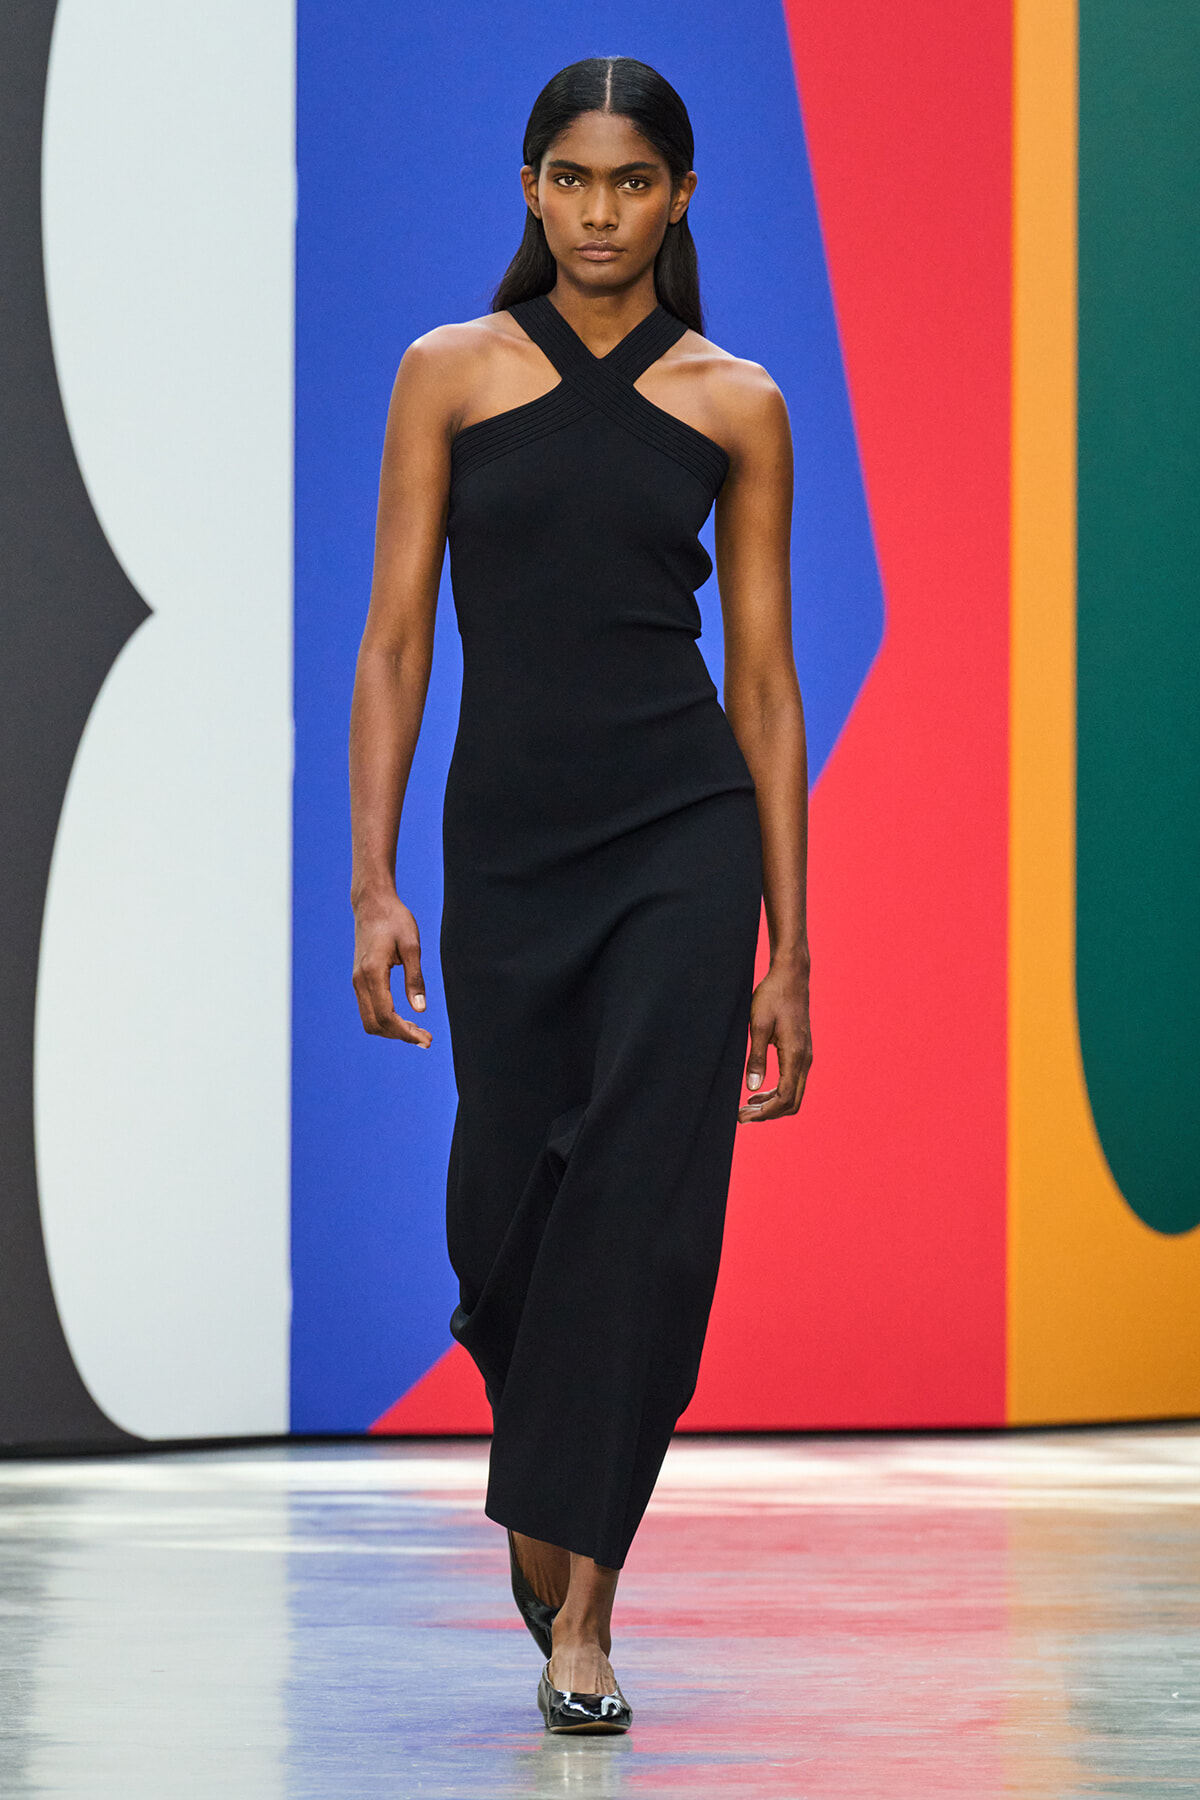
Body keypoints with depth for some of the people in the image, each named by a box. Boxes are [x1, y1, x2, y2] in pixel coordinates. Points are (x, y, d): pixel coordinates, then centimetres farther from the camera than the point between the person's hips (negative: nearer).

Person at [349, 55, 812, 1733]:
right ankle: (539, 1488, 37)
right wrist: (373, 883, -7)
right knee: (508, 1204, 5)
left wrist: (788, 953, 2)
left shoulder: (735, 403, 3)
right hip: (505, 837, 1)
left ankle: (581, 1614, -7)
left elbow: (764, 682, 5)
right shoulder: (451, 374, 4)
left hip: (682, 836, -1)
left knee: (645, 1201, -11)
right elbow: (394, 643, 2)